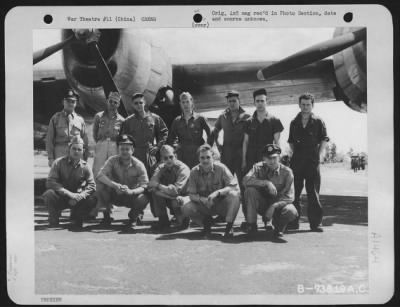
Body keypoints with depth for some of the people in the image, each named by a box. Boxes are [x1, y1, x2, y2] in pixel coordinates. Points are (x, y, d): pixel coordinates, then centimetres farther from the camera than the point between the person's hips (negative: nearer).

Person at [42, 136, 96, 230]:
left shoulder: (85, 166, -3)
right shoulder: (58, 162, -9)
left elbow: (91, 186, -10)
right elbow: (50, 182, -18)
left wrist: (80, 196, -28)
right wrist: (68, 193, -29)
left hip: (76, 198, 2)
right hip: (60, 198, -1)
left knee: (91, 200, -24)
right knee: (49, 194, -32)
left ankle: (77, 219, 6)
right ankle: (53, 221, -6)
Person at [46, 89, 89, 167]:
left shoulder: (80, 119, 11)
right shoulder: (55, 118, 9)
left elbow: (85, 141, 13)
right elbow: (49, 139, 7)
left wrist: (85, 159, 7)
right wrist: (50, 158, 0)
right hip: (60, 154, -1)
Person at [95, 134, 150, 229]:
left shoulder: (139, 165, -14)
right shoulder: (113, 160, -12)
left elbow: (144, 186, -20)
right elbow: (100, 175, -25)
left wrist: (131, 191, -40)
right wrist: (116, 185, -39)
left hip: (131, 197, -1)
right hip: (115, 196, 1)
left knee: (143, 199, -34)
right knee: (101, 184, -27)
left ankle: (133, 218, 3)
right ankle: (106, 216, -6)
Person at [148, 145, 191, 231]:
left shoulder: (183, 168, -21)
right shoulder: (161, 168, -6)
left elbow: (175, 190, -31)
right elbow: (151, 185, -21)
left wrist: (158, 185, -21)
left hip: (183, 197, -4)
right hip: (168, 198, 4)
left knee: (176, 202, -38)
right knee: (155, 192, -23)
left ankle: (184, 221, -2)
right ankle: (163, 221, -9)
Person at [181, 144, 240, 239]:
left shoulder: (220, 168, -14)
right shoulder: (194, 172, -8)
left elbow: (234, 187, -21)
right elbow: (192, 195, -8)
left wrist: (217, 192, -34)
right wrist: (203, 199, -28)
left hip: (222, 204, -2)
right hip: (204, 206, 2)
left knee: (234, 195, -33)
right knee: (186, 208, -25)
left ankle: (229, 227, -15)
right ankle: (206, 222, 5)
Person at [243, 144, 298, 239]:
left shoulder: (286, 171, -9)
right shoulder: (258, 167, -6)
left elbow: (289, 197, -12)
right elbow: (246, 180, -25)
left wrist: (273, 206, -26)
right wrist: (266, 183, -33)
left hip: (278, 205, -1)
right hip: (262, 205, 1)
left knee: (292, 212, -33)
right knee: (250, 190, -28)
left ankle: (278, 225, 3)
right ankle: (252, 224, -14)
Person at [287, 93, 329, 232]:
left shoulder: (318, 122, 3)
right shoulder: (294, 123, 13)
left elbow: (324, 139, 5)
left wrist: (319, 154, -3)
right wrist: (295, 153, 8)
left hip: (312, 161, -3)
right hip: (296, 162, 3)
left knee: (313, 192, -2)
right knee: (294, 192, 5)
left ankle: (315, 223, 4)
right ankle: (293, 221, 12)